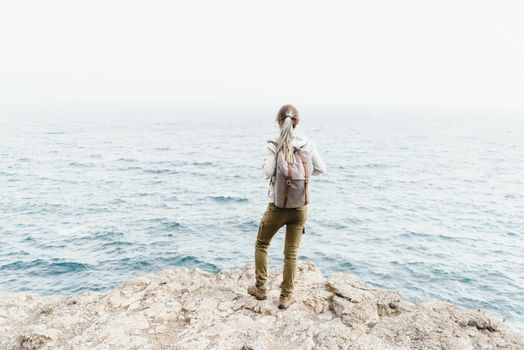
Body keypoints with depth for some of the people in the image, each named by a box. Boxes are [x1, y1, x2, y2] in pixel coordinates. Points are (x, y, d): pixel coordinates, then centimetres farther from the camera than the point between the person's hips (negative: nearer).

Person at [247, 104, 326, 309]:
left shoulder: (274, 144, -11)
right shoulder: (308, 143, -2)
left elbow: (268, 172, -18)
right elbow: (321, 168, 4)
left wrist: (264, 168, 4)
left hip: (278, 205, -2)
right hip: (301, 206, 2)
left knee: (261, 244, 21)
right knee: (291, 252, 13)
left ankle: (260, 288, 27)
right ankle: (286, 296, 22)